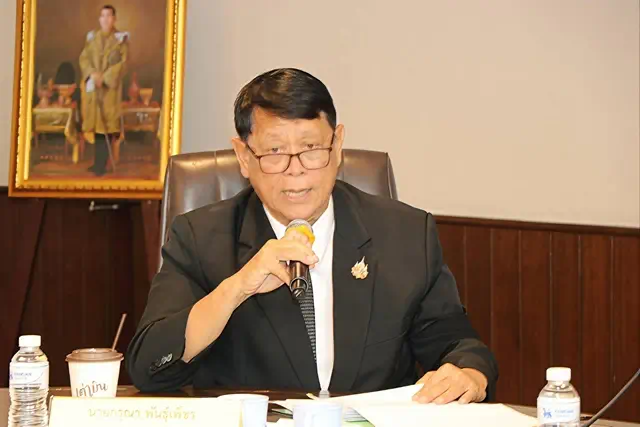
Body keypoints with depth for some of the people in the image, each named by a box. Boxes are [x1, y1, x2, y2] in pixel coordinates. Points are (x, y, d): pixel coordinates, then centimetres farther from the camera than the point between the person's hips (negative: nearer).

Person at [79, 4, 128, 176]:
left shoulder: (121, 38, 0)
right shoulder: (92, 37, 11)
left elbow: (122, 62, -7)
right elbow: (84, 58, 4)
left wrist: (105, 77, -16)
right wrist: (93, 74, -14)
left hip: (110, 87, -4)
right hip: (93, 86, 4)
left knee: (106, 123, -9)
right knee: (96, 122, 4)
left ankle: (100, 164, -10)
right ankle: (98, 162, 11)